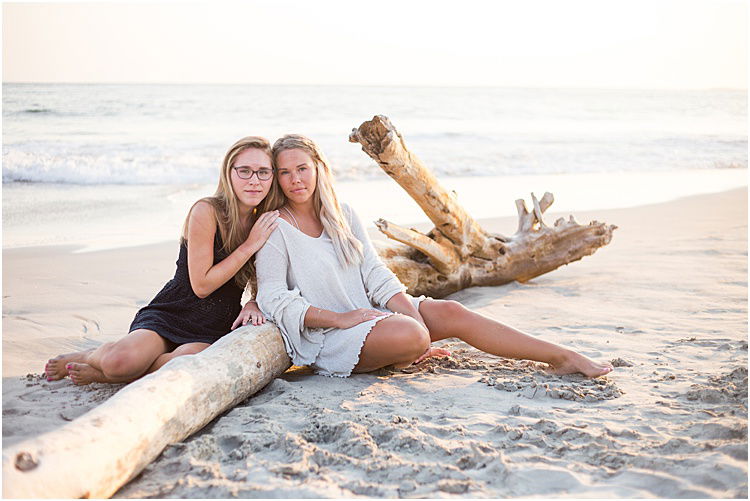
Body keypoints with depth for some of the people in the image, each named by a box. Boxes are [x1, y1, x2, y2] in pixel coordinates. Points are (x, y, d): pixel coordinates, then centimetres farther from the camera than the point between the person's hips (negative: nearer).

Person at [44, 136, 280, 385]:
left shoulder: (267, 220, 3)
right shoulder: (206, 211, -13)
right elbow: (201, 285, -15)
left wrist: (253, 303, -7)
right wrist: (249, 245, -17)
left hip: (215, 331, 3)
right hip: (171, 313, -3)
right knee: (121, 360, -32)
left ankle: (104, 373, -7)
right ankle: (91, 356, 8)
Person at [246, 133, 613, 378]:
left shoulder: (342, 216, 10)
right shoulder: (275, 228, -8)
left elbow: (374, 273, 5)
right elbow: (273, 299, -14)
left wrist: (409, 309, -12)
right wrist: (339, 318, -21)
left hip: (368, 311, 6)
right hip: (327, 337, -6)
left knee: (449, 312, -13)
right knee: (412, 336, -32)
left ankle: (563, 358, -8)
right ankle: (417, 354, 6)